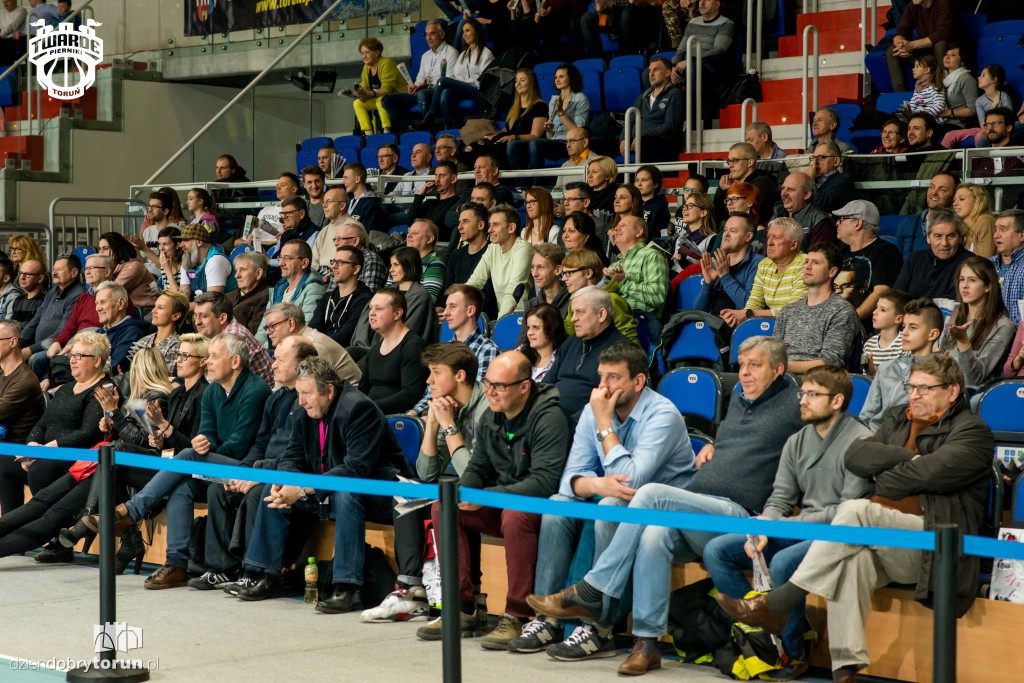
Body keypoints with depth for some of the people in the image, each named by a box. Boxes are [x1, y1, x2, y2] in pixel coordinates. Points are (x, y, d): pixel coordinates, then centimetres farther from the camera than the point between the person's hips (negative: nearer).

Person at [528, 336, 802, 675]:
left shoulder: (792, 406, 5)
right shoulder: (737, 400, 29)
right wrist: (710, 445, 21)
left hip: (737, 514, -6)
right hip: (696, 505, 6)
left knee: (652, 494, -28)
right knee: (654, 535, -30)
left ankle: (589, 594, -22)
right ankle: (647, 643, -29)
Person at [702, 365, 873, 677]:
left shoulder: (861, 442, -10)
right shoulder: (797, 442, 14)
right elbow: (780, 498, 11)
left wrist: (782, 524, -17)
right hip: (796, 533, 8)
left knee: (783, 562, -35)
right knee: (716, 550, -6)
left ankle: (792, 653, -14)